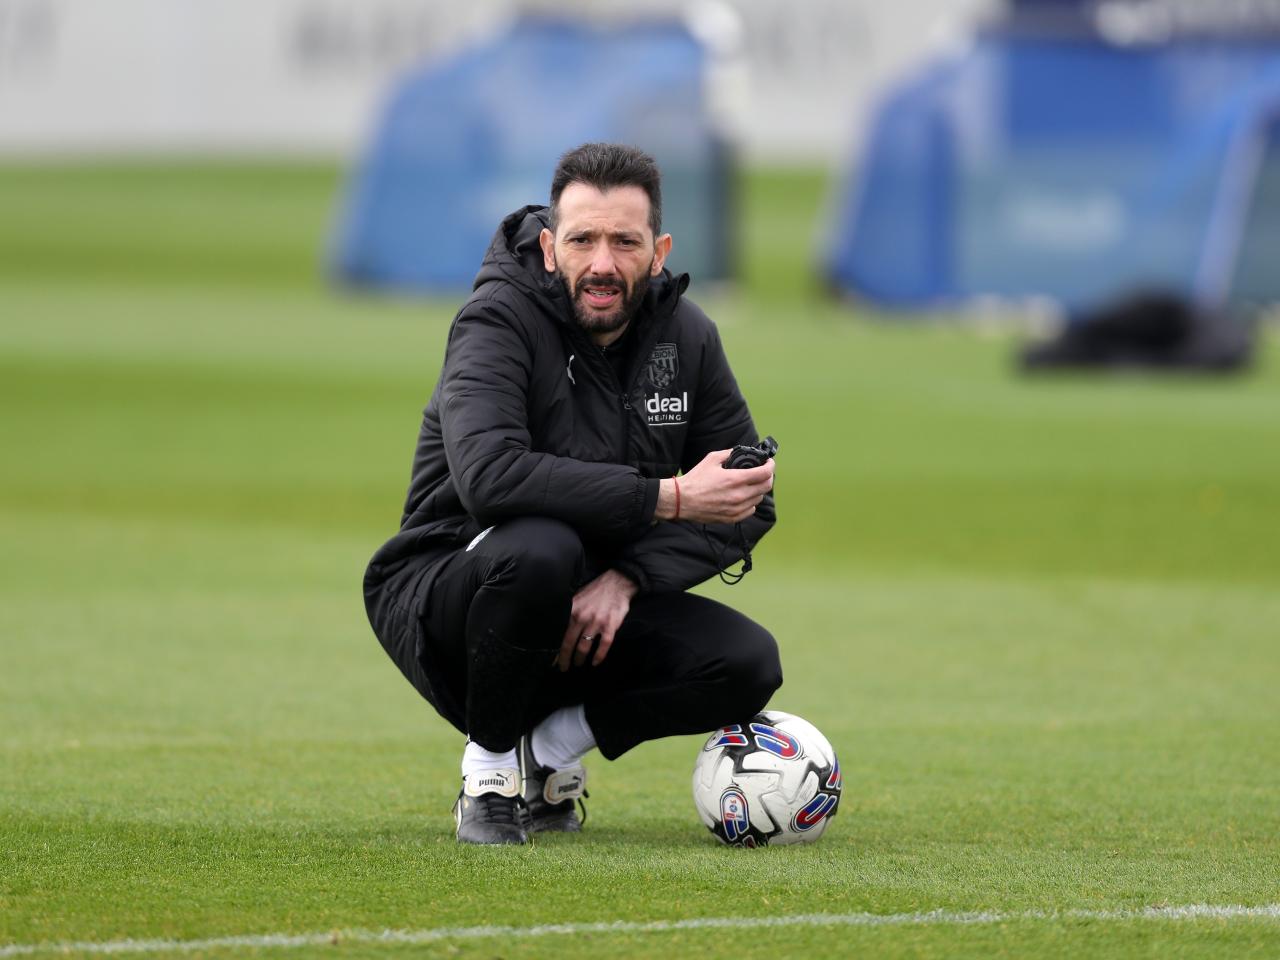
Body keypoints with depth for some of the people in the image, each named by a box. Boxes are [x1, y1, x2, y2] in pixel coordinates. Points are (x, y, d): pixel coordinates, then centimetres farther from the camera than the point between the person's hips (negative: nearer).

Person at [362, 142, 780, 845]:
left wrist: (628, 577, -19)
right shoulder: (500, 320, -18)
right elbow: (489, 476, -37)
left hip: (599, 608, 5)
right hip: (440, 596, -5)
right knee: (541, 548, -39)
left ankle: (550, 745, 2)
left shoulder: (685, 336, 0)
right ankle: (488, 769, -15)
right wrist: (668, 497, -38)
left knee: (749, 665, -19)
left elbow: (750, 503, -1)